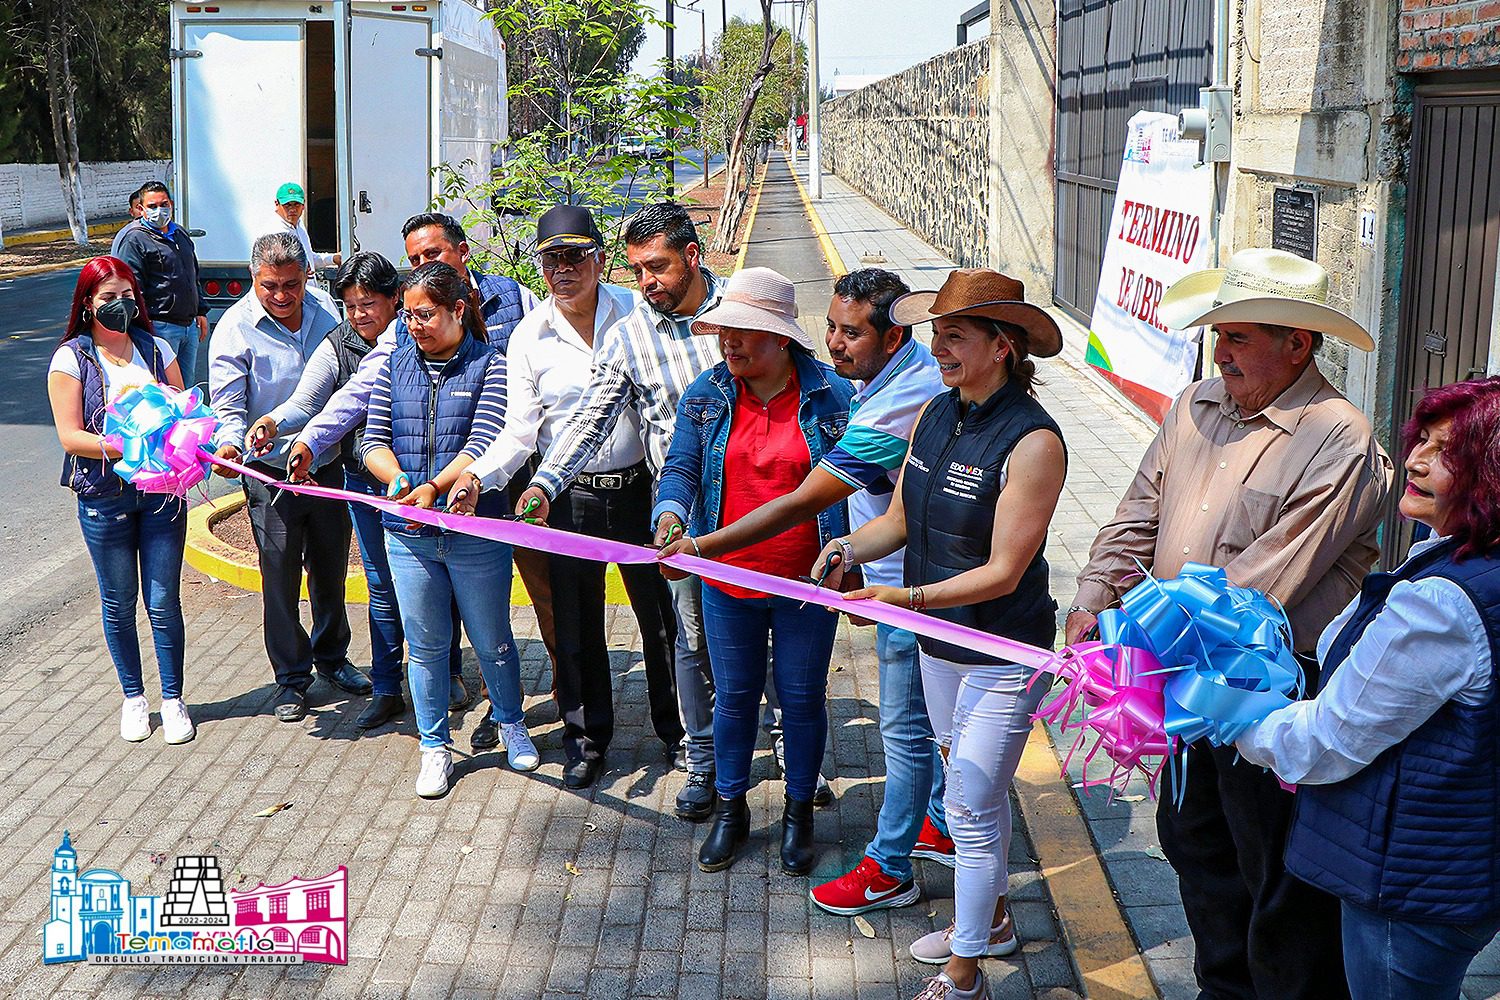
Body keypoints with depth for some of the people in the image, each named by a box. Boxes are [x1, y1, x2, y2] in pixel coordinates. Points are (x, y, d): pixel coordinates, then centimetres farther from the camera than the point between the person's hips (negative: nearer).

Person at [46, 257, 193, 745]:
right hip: (104, 496, -1)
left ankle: (173, 699, 15)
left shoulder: (156, 349, 6)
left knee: (163, 600, 3)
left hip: (160, 489, 1)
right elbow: (70, 436, -9)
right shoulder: (71, 359, -3)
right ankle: (133, 697, 25)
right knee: (119, 603, 9)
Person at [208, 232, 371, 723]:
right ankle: (291, 677, 16)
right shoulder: (236, 328, -10)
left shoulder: (324, 315, 2)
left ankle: (331, 656, 36)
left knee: (330, 568, 16)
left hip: (327, 464, 4)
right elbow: (228, 403, -12)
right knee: (280, 575, 2)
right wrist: (230, 443, -32)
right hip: (272, 471, -4)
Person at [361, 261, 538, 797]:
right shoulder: (395, 365, 9)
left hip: (476, 530, -3)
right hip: (408, 533, 3)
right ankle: (435, 747, 25)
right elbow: (374, 441, 4)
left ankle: (510, 722, 36)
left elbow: (485, 442, -14)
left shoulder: (491, 365, -3)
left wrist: (435, 486, -26)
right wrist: (401, 484, -15)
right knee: (425, 644, 10)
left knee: (492, 641, 11)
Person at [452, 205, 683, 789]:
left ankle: (678, 729, 31)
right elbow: (519, 432, -3)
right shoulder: (528, 337, -1)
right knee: (577, 627, 10)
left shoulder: (635, 313, -3)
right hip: (569, 497, 1)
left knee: (662, 618, 10)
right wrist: (478, 477, -21)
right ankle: (587, 739, 28)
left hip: (639, 488, 0)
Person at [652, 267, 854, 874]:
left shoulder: (832, 396, -9)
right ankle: (730, 809, 32)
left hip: (806, 585, -2)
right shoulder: (706, 395, -2)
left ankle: (799, 811, 31)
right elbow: (681, 468, -2)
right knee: (733, 696, 14)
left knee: (802, 698, 11)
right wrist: (670, 516, -23)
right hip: (727, 582, 2)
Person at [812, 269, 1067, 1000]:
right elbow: (900, 520, 7)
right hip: (937, 642, 8)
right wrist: (849, 548, -14)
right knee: (972, 792, 23)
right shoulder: (933, 416, 0)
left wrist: (911, 598, -31)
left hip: (1003, 655, -8)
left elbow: (1003, 572, -23)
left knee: (970, 808, 0)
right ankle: (990, 918, 44)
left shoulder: (1032, 441, -23)